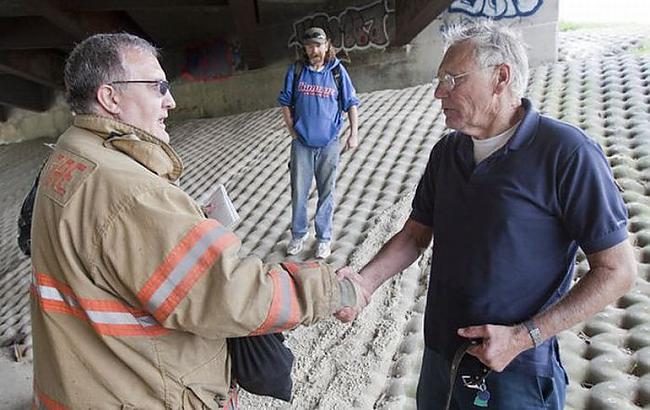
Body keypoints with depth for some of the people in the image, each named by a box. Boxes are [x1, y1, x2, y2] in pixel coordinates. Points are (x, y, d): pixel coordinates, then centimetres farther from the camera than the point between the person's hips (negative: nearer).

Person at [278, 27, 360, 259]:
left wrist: (354, 133, -3)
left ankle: (324, 238, 22)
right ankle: (298, 235, 25)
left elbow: (351, 104, 3)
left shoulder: (337, 71, -2)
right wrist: (293, 131, -1)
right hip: (302, 144, 1)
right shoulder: (296, 70, 0)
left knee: (326, 192, 8)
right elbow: (285, 103, 7)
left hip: (329, 144, -1)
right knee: (299, 192, 7)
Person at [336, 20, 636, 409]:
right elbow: (415, 234, 6)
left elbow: (617, 270, -14)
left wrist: (522, 337, -20)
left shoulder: (566, 153, -17)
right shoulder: (447, 151, 3)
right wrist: (366, 281, -11)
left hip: (518, 374, -5)